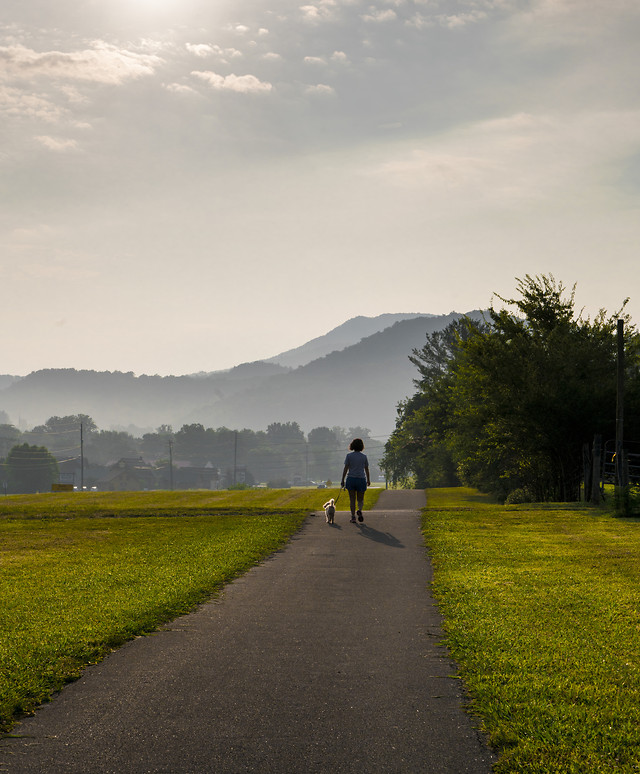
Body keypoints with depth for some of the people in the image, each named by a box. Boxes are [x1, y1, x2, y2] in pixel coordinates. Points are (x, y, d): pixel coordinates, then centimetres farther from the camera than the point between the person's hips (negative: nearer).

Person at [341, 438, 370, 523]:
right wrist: (368, 480, 20)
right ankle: (359, 510, -19)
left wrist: (342, 480, 0)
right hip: (361, 479, 0)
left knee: (352, 499, 7)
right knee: (360, 499, 10)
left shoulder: (349, 456, -2)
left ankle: (353, 516, -2)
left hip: (351, 478, 0)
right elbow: (366, 469, 7)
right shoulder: (364, 457, 1)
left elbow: (345, 469, -5)